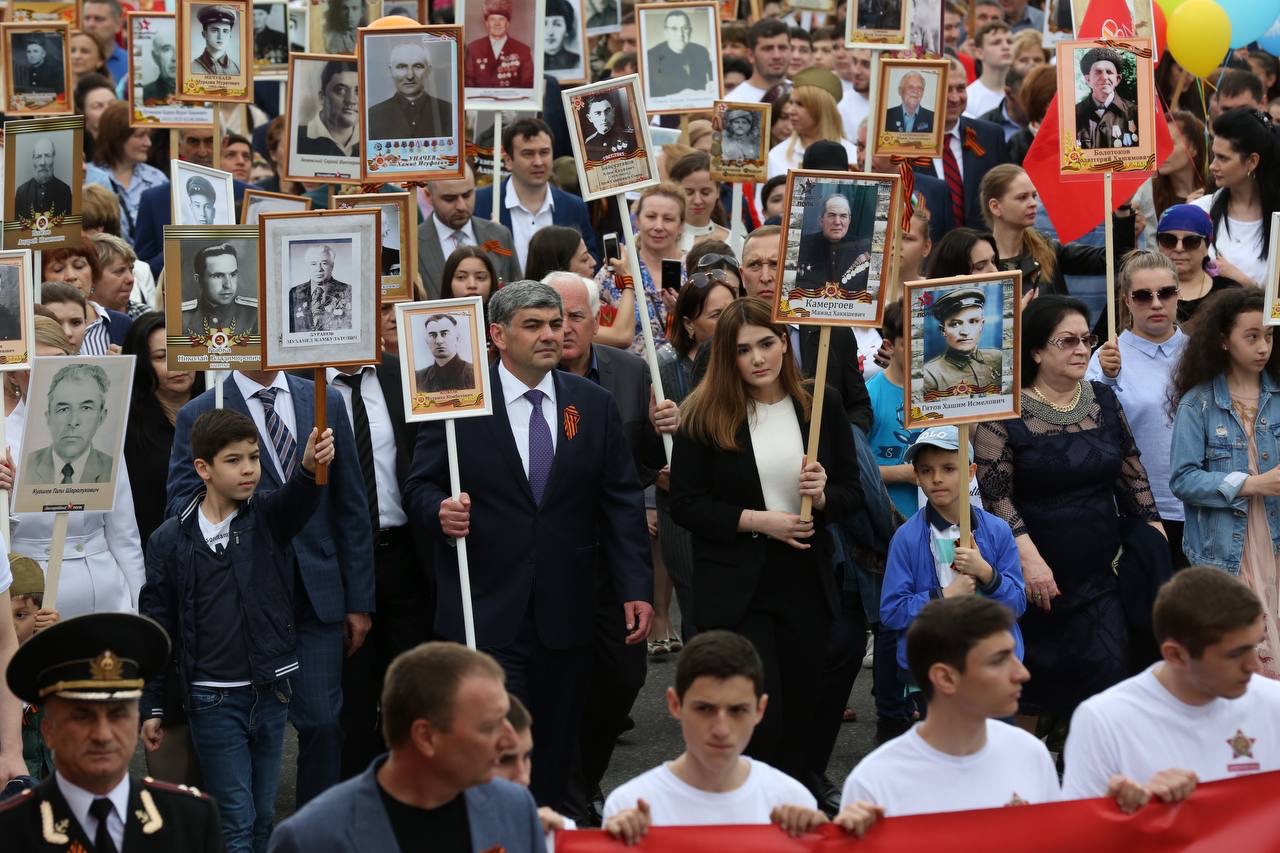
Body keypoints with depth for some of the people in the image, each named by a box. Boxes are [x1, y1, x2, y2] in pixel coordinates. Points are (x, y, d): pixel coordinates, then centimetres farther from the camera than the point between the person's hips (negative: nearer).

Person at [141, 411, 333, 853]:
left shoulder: (269, 517, -1)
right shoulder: (170, 540, -4)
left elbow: (298, 500, -25)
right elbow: (156, 627, 1)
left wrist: (310, 467, -48)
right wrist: (151, 706, 1)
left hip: (271, 691, 2)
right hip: (214, 698, -2)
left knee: (263, 816, 12)